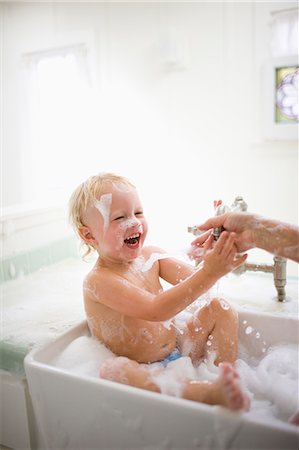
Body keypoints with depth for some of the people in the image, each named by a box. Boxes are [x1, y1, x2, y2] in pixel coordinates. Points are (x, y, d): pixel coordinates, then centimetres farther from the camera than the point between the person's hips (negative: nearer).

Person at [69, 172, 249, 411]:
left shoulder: (151, 255, -1)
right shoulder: (98, 281, -24)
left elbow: (192, 279, -7)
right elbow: (155, 310, -35)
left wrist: (217, 263, -30)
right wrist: (209, 273, -41)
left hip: (178, 349, 7)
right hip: (144, 370, -6)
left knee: (220, 308, -2)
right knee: (112, 369, -38)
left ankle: (228, 372, -17)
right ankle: (207, 392, -44)